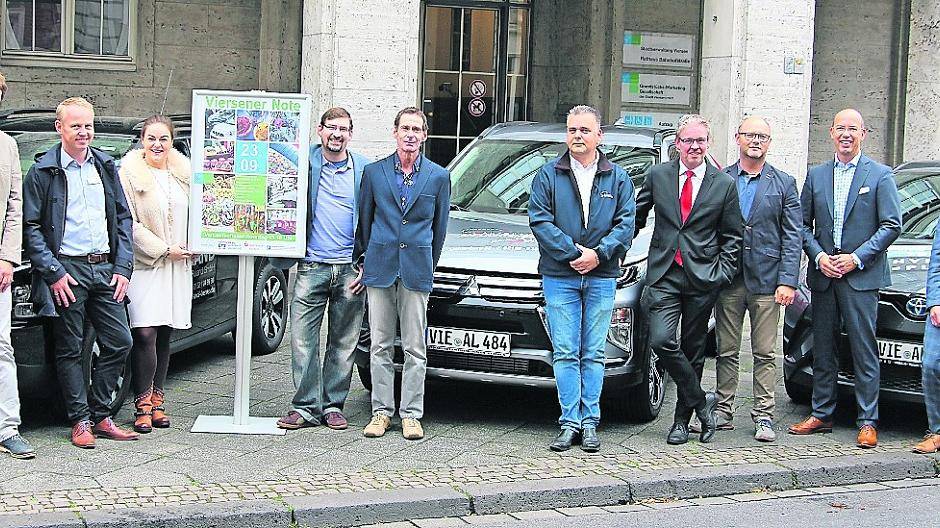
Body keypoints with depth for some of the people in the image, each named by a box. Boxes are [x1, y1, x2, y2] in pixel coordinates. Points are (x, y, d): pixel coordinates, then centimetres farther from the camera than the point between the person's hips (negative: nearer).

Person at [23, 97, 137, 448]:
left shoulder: (105, 167, 11)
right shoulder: (43, 172, -3)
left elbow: (123, 218, 14)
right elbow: (31, 228, -4)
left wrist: (122, 267, 3)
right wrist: (53, 273, -12)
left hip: (105, 268, 4)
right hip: (67, 270, -4)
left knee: (119, 342, 2)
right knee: (70, 350, 2)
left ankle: (99, 415, 14)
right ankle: (81, 421, 11)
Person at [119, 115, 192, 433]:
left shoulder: (183, 171, 11)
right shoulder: (130, 174, -5)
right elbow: (129, 225, -9)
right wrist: (163, 249, -12)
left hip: (178, 265, 5)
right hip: (145, 264, -5)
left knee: (164, 334, 8)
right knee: (145, 334, -11)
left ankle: (157, 401, 14)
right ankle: (143, 405, -4)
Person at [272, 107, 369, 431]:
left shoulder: (365, 170, 6)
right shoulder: (305, 164, 4)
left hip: (350, 269, 1)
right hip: (311, 267, -1)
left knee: (343, 343, 7)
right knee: (303, 339, -4)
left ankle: (333, 405, 17)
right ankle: (306, 407, 4)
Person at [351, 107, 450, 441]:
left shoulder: (439, 177, 5)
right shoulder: (374, 172, 7)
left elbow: (439, 228, 10)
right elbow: (364, 221, 12)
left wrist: (427, 267, 10)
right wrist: (364, 263, 10)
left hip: (416, 272, -1)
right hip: (379, 270, 1)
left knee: (415, 348, 1)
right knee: (380, 346, 5)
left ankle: (411, 415, 7)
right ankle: (382, 411, 12)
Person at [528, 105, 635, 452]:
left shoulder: (618, 178, 10)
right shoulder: (548, 175, 5)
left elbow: (626, 224, 3)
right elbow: (539, 220, -3)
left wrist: (598, 254, -12)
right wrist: (573, 252, -13)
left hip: (601, 278, 1)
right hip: (559, 277, -1)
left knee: (593, 354, 3)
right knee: (565, 353, -2)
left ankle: (590, 423, 8)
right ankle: (570, 423, 1)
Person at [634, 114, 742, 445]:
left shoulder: (724, 184, 3)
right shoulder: (657, 176, 5)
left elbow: (732, 236, 7)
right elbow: (637, 216, 17)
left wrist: (723, 273, -1)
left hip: (702, 279, 0)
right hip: (664, 274, 0)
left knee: (693, 349, 7)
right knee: (662, 341, -16)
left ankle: (682, 420, 18)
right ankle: (701, 401, 1)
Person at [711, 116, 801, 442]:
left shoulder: (784, 184, 6)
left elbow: (793, 236, 1)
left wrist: (788, 281, -8)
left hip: (767, 280, -1)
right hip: (727, 278, 1)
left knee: (765, 354, 2)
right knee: (727, 351, 8)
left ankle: (764, 416, 7)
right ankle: (723, 412, 16)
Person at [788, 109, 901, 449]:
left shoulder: (880, 175, 1)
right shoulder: (816, 175, 12)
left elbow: (891, 225, -4)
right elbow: (803, 224, 11)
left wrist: (857, 258, -12)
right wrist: (818, 256, -5)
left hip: (861, 277, -4)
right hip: (823, 277, 4)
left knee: (864, 351, -3)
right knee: (823, 349, 10)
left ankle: (868, 422, 0)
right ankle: (821, 415, 18)